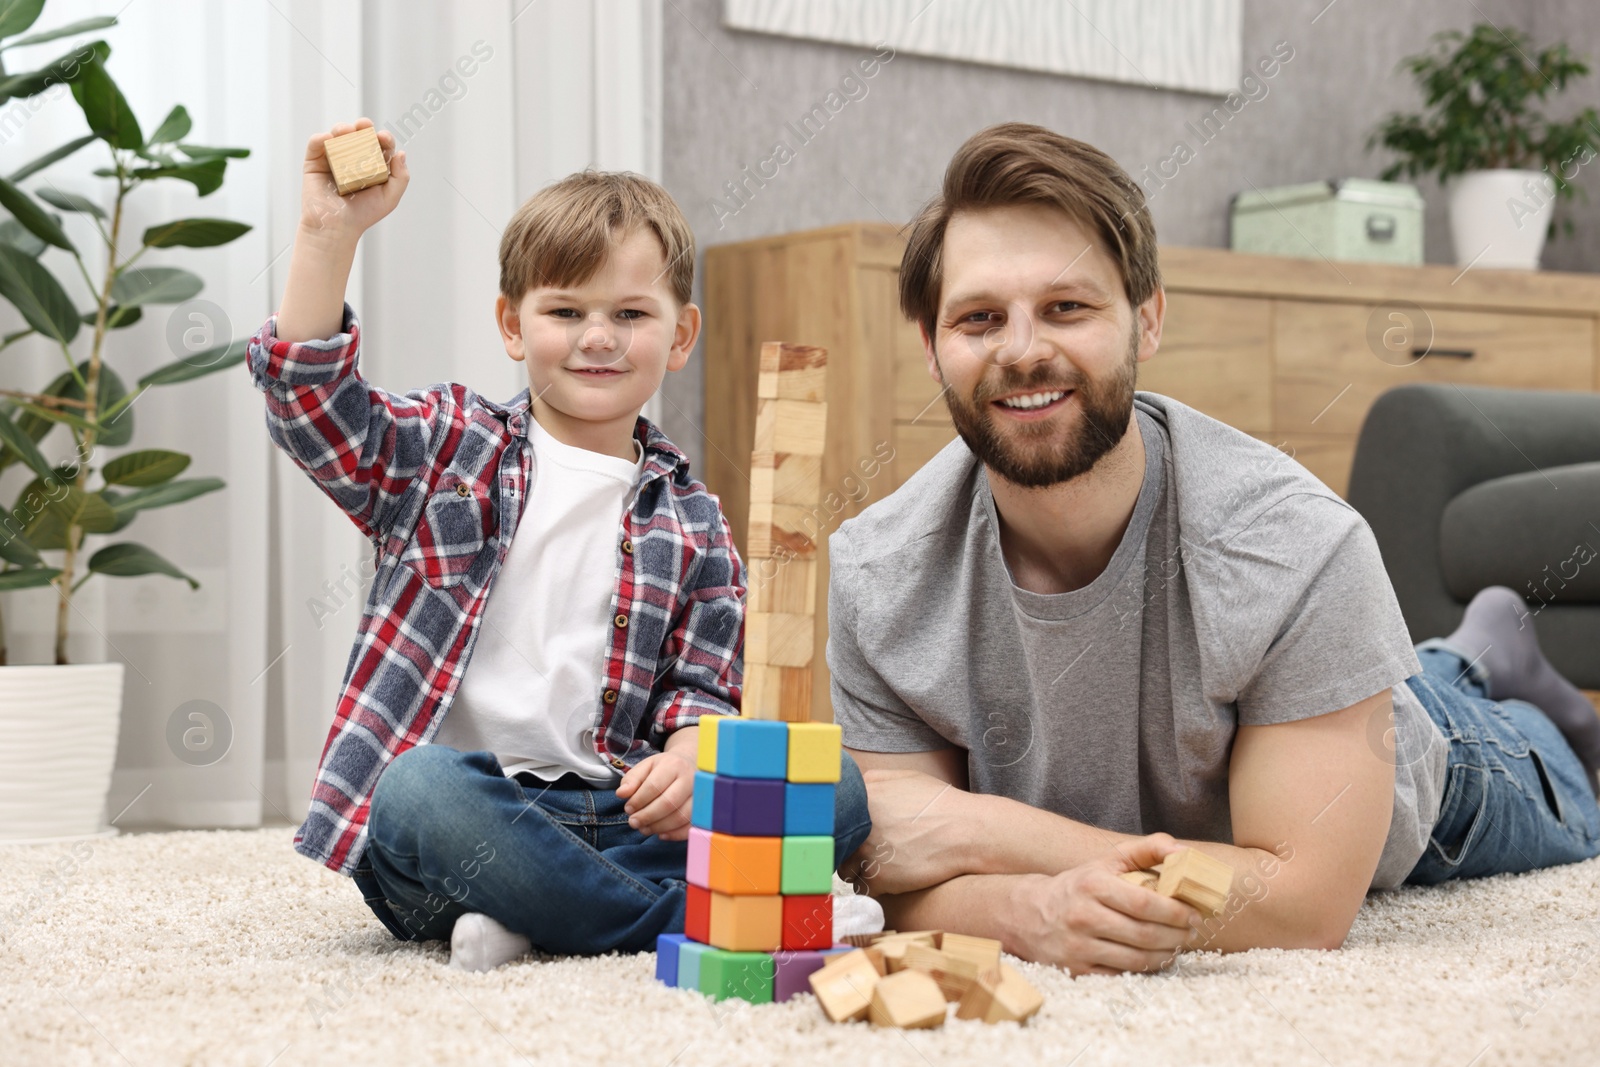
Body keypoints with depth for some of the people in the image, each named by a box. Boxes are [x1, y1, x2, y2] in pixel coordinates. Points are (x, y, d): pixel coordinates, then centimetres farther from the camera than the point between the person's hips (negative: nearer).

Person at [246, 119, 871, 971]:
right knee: (423, 789, -38)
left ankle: (524, 913, -24)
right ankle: (700, 922, -25)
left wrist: (685, 760, -12)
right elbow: (310, 400, -3)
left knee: (836, 787, -18)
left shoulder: (692, 524, 14)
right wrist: (328, 233, -12)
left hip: (611, 818, 3)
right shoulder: (448, 449, 11)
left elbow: (699, 689, 11)